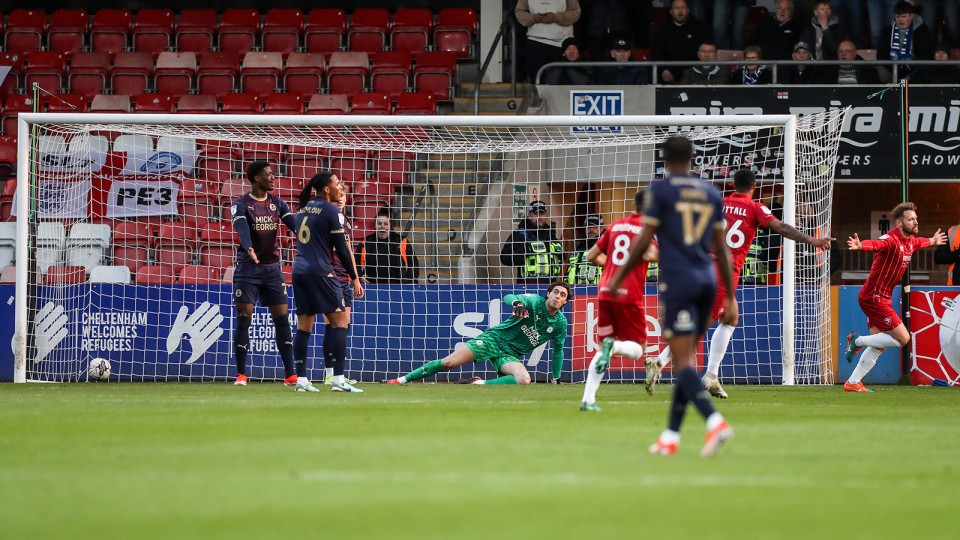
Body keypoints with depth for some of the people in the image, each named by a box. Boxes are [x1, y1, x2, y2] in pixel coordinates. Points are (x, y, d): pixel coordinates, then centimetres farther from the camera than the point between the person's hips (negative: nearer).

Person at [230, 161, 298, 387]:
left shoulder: (277, 203, 7)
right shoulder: (241, 204, -7)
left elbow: (294, 224, -5)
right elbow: (241, 228, -26)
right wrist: (249, 249, -46)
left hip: (272, 267, 4)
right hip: (248, 268, -4)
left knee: (282, 319, 1)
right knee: (244, 319, -5)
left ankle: (290, 375, 2)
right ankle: (241, 374, 1)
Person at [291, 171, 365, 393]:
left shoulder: (303, 209, 14)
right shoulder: (330, 210, -8)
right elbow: (341, 249, -9)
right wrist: (354, 278, -2)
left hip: (299, 270, 7)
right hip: (320, 272, -7)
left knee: (304, 325, 8)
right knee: (340, 321, -3)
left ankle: (301, 379, 5)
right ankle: (338, 379, -11)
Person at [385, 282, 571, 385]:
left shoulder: (560, 323, 1)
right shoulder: (535, 302, -9)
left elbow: (558, 350, 16)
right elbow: (509, 298, -26)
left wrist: (556, 379, 18)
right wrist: (516, 303, -50)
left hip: (510, 355, 3)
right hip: (494, 339, -3)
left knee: (524, 380, -31)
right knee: (448, 362, -16)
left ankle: (480, 384, -17)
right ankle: (401, 380, -3)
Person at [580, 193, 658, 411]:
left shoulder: (617, 225, 14)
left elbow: (592, 255, 18)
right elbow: (649, 254, -20)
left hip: (606, 293, 5)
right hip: (629, 295, -5)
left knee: (603, 349, 14)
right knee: (637, 349, 7)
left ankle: (588, 399, 0)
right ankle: (614, 345, -29)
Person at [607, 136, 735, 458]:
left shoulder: (659, 191, -3)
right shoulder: (711, 194, 12)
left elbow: (644, 242, -6)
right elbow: (721, 249, 12)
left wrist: (619, 278, 6)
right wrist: (730, 297, 15)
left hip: (678, 283, -6)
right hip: (707, 282, 6)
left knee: (683, 363, -9)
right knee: (686, 358, 13)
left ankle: (715, 422, -29)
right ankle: (670, 436, 16)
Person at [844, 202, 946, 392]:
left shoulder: (910, 241, 9)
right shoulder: (891, 240, -21)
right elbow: (875, 244, -44)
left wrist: (932, 241, 55)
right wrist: (860, 246, -66)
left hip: (881, 298, 10)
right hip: (874, 297, -10)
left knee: (879, 346, 12)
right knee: (902, 338, -8)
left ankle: (852, 383, 18)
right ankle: (858, 341, 0)